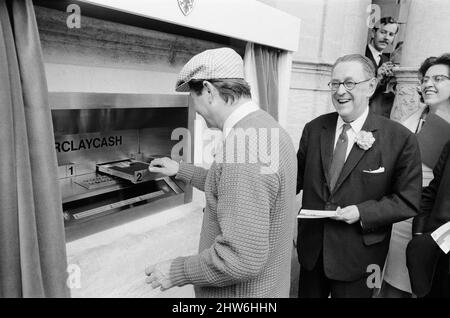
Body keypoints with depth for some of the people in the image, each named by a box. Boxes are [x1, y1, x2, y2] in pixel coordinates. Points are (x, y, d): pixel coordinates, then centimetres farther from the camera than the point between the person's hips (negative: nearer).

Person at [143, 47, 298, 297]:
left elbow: (242, 257, -31)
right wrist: (181, 170, 18)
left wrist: (176, 272, -17)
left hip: (243, 291, -8)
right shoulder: (265, 127, 1)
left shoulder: (243, 145, -31)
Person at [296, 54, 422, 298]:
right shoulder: (313, 129, -2)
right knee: (307, 294, 22)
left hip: (358, 257, -3)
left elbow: (408, 201, -9)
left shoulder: (400, 139, -12)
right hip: (311, 248, 3)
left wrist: (362, 213, -21)